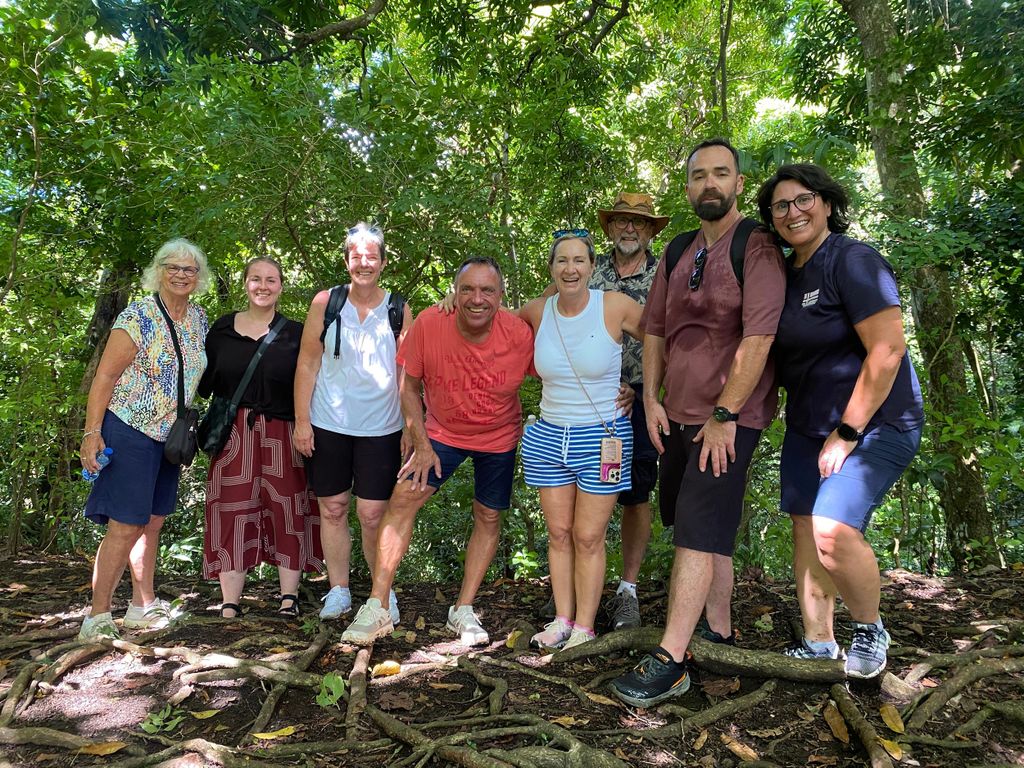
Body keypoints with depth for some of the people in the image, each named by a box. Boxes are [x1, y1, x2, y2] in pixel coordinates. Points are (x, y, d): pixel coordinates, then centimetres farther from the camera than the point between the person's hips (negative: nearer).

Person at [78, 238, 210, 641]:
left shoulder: (199, 319, 7)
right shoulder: (137, 316, -13)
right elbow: (104, 376, -14)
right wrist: (91, 433, -19)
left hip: (169, 436, 7)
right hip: (128, 431, -7)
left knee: (152, 521, 14)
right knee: (124, 527, -7)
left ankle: (143, 606, 25)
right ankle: (97, 617, 4)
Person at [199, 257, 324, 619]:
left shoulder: (296, 333, 3)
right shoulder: (221, 329, 8)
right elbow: (204, 384, 12)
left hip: (282, 437, -1)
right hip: (234, 436, 2)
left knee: (286, 514, 4)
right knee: (232, 516, 4)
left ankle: (289, 601, 17)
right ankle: (229, 607, 14)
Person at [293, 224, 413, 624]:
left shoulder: (398, 310, 2)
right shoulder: (325, 303, 2)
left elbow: (406, 374, 4)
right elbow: (308, 364, 3)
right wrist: (302, 421, -1)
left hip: (381, 428, -1)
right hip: (328, 425, 1)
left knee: (373, 514, -1)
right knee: (333, 509, 8)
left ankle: (384, 592, 18)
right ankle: (339, 591, 23)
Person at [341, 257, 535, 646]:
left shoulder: (520, 334, -25)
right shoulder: (428, 325, -24)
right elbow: (409, 386, -11)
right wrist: (421, 445, -12)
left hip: (498, 438, 1)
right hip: (441, 431, 0)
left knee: (488, 517, 7)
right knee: (402, 500, -10)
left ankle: (464, 610, 23)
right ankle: (376, 609, 0)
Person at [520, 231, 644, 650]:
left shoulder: (616, 306, -11)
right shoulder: (537, 312, 0)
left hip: (602, 437, -3)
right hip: (549, 436, 4)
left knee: (589, 537, 3)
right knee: (559, 533, 10)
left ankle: (585, 627, 17)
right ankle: (562, 620, 24)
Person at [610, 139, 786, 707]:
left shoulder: (756, 249, -10)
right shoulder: (678, 255, 12)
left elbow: (758, 338, -18)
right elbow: (654, 329, 14)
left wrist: (724, 415, -19)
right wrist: (651, 399, 6)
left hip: (728, 417, -7)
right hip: (677, 414, 7)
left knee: (698, 532, -9)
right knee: (709, 531, 14)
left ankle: (669, 662, -4)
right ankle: (719, 634, 28)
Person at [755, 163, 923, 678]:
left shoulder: (852, 260, -15)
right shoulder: (784, 273, 9)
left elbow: (888, 350, -22)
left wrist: (847, 434, -20)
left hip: (873, 422, -8)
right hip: (807, 426, 8)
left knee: (833, 531, -21)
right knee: (805, 530, 7)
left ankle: (869, 630, 7)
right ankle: (817, 646, 22)